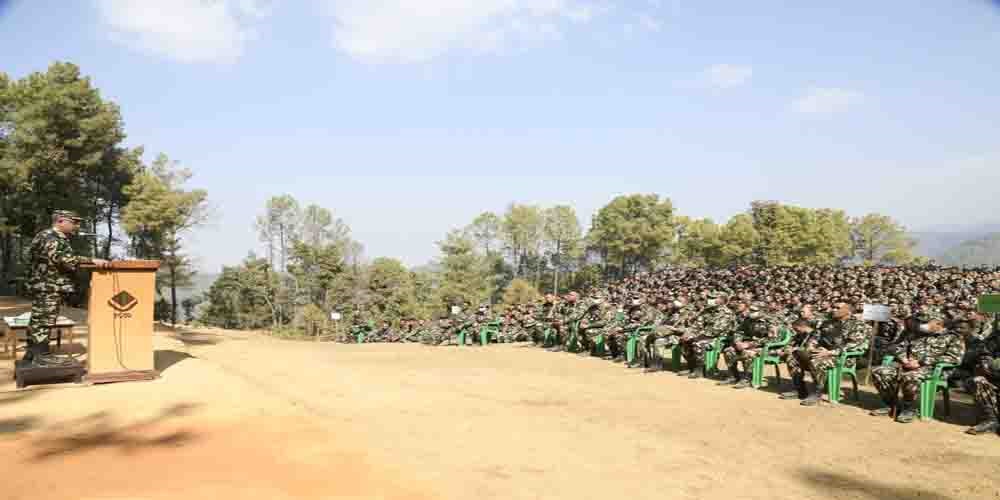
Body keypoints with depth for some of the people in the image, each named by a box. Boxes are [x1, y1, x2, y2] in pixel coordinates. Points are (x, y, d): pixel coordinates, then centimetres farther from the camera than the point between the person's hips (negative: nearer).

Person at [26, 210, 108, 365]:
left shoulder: (58, 238, 17)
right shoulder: (50, 237, -16)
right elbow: (64, 259, -31)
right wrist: (92, 260, -37)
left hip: (49, 287, 11)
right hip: (49, 287, -11)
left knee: (38, 321, 14)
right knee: (45, 321, -6)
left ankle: (32, 352, 22)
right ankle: (41, 355, -1)